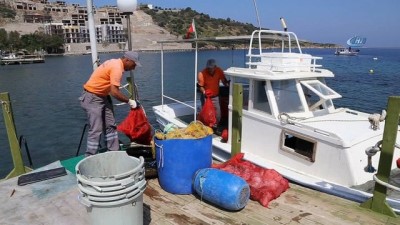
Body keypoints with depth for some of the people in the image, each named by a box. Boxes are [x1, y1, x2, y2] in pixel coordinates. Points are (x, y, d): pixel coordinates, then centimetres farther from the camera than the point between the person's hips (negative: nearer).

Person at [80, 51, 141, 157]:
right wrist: (129, 101, -18)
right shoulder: (117, 68, -22)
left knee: (110, 125, 10)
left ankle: (114, 153, 18)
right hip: (92, 98, -10)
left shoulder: (115, 63, 8)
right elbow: (114, 92, -27)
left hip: (102, 96, 10)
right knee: (96, 130, -9)